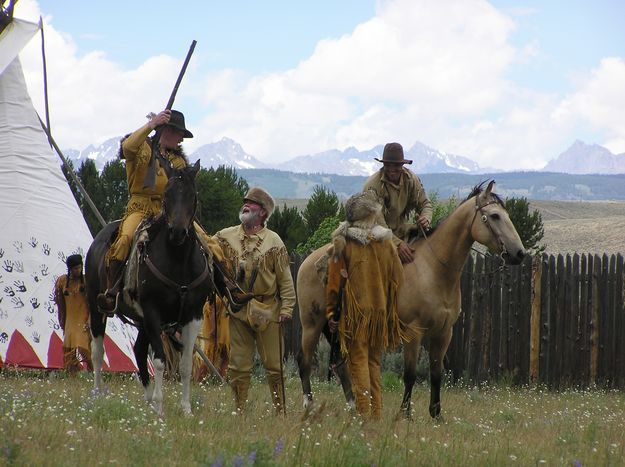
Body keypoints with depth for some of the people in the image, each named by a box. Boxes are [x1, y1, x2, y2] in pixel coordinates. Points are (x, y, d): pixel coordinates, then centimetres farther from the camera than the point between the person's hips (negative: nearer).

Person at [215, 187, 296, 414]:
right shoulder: (226, 237, 6)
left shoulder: (274, 241, 1)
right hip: (237, 310, 2)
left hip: (267, 310, -2)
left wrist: (287, 308, -5)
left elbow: (285, 279, 1)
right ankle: (239, 410, 11)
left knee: (273, 365, 2)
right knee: (238, 366, 4)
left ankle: (280, 410, 10)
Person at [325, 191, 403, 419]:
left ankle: (364, 411, -8)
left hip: (354, 310, -3)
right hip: (381, 310, 3)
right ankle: (377, 412, 12)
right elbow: (397, 278, 5)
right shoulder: (386, 242, 2)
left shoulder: (343, 242, -6)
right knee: (374, 361, 14)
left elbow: (334, 280, -6)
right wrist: (390, 310, 14)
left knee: (358, 361, 0)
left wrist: (331, 312, 0)